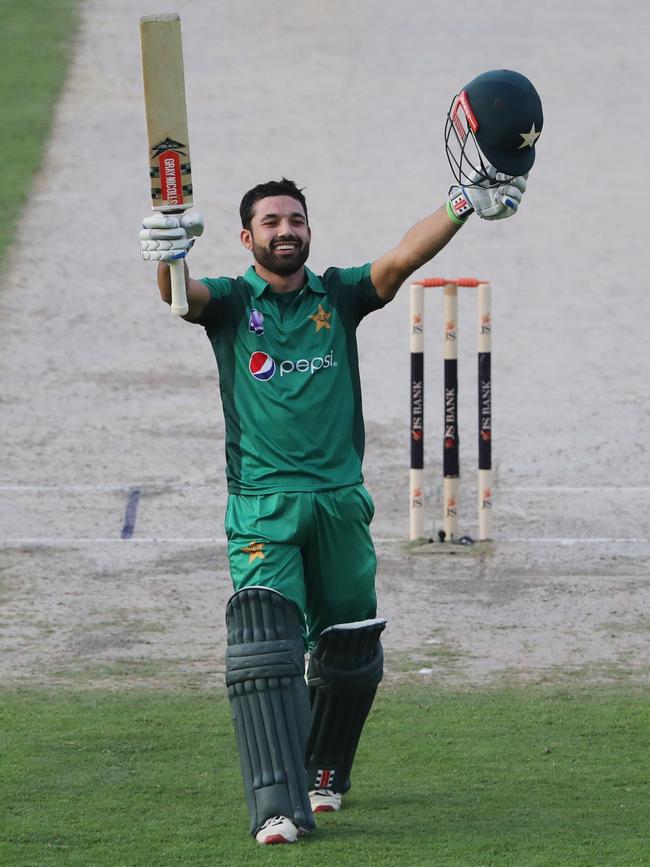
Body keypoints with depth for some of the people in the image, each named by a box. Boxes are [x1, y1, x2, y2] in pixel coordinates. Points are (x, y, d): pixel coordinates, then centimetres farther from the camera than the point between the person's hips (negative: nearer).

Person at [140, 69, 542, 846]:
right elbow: (184, 297, -18)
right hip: (262, 504, -3)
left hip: (339, 502, 3)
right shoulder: (230, 302, 4)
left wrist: (466, 202, -18)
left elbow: (401, 261, -4)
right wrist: (167, 257, -41)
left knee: (349, 650, 11)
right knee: (264, 638, -19)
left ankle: (324, 773, 35)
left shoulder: (338, 298, 9)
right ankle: (278, 804, -26)